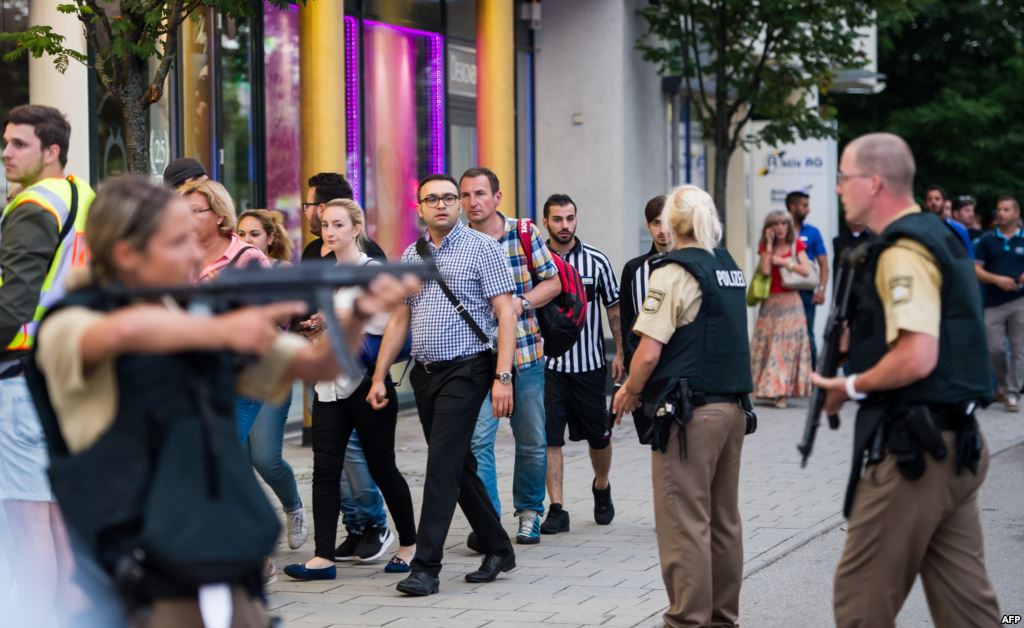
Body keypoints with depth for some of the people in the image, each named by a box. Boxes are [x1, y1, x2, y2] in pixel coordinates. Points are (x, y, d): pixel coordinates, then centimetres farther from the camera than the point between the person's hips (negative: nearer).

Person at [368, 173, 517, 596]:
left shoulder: (481, 249, -5)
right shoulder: (411, 256, 12)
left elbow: (505, 314, -9)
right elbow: (399, 320, 17)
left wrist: (503, 377, -17)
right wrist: (379, 378, 11)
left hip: (465, 371, -6)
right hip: (425, 372, 6)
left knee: (442, 466, -11)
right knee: (459, 466, 12)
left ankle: (426, 567, -10)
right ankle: (497, 549, 25)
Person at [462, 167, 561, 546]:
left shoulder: (525, 233, -1)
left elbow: (553, 283, 3)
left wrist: (522, 303, -14)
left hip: (525, 350, 1)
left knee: (532, 441, 11)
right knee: (478, 439, -14)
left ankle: (529, 511, 28)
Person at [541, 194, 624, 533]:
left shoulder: (596, 260, 0)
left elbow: (615, 309, 5)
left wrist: (620, 353, -1)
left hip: (589, 364, 1)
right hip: (547, 364, -1)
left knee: (598, 436, 11)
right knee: (549, 439, -5)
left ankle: (601, 487, 38)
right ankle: (556, 510, 0)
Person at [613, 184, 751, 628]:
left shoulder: (674, 272, -12)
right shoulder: (730, 268, 11)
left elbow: (649, 352, -17)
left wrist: (630, 392, 0)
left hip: (689, 413, -8)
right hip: (733, 407, 8)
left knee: (685, 524, -2)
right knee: (723, 521, 14)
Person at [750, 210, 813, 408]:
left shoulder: (796, 245, 5)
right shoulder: (764, 247, 8)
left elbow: (806, 271, -6)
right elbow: (765, 270, -9)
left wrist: (784, 262, -9)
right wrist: (769, 245, -6)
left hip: (790, 301, -2)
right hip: (770, 302, 2)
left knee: (788, 344, -6)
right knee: (767, 343, -1)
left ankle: (782, 392, -8)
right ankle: (769, 388, 5)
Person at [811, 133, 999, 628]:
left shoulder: (902, 252, -15)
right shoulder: (938, 237, 16)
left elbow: (917, 358, -26)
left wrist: (852, 386, -10)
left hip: (911, 450, -10)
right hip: (956, 443, 10)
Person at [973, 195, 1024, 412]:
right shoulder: (987, 240, 7)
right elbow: (976, 270, 3)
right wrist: (997, 279, -14)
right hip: (993, 302, 0)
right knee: (995, 348, -1)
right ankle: (1002, 384, 23)